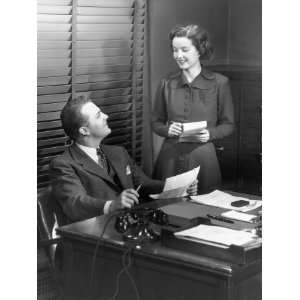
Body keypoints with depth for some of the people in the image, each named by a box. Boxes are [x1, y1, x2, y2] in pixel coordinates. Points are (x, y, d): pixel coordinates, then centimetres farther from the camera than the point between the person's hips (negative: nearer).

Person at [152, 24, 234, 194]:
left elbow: (228, 125, 3)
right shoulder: (167, 84, 5)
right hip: (170, 158, 2)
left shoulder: (219, 83, -2)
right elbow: (156, 123, 12)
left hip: (203, 159, -1)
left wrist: (210, 134, -15)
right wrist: (167, 129, -8)